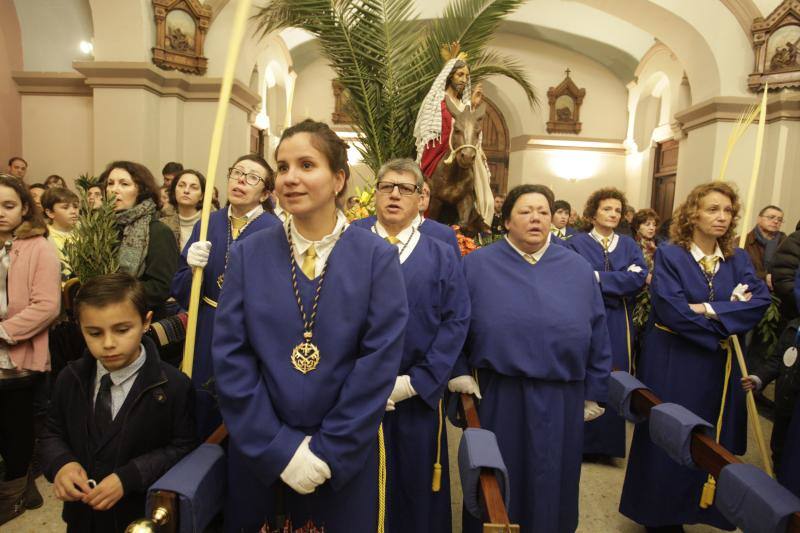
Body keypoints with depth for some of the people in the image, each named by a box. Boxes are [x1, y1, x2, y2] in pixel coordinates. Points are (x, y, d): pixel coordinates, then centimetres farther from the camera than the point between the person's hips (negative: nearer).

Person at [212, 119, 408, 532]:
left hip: (348, 455, -1)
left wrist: (328, 450, -12)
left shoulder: (377, 258, -8)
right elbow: (230, 356, -6)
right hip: (260, 454, 2)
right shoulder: (248, 255, -4)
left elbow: (380, 362, -11)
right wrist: (279, 447, -11)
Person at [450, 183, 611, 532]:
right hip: (495, 395, -2)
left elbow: (597, 335, 6)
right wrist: (458, 372, -10)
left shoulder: (577, 268, 4)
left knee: (551, 482, 17)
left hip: (560, 399, 2)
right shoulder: (477, 265, -2)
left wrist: (594, 393, 5)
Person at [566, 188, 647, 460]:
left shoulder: (629, 245, 11)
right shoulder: (576, 243, 1)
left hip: (618, 324, 3)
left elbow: (640, 277, -5)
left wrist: (599, 278, -13)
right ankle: (581, 441, 12)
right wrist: (621, 281, -12)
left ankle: (607, 442, 20)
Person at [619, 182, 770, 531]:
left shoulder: (738, 260, 6)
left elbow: (761, 301, -9)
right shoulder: (669, 255, -9)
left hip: (720, 366, 5)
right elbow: (672, 309, -20)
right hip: (672, 364, -4)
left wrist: (707, 310, -19)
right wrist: (729, 316, -12)